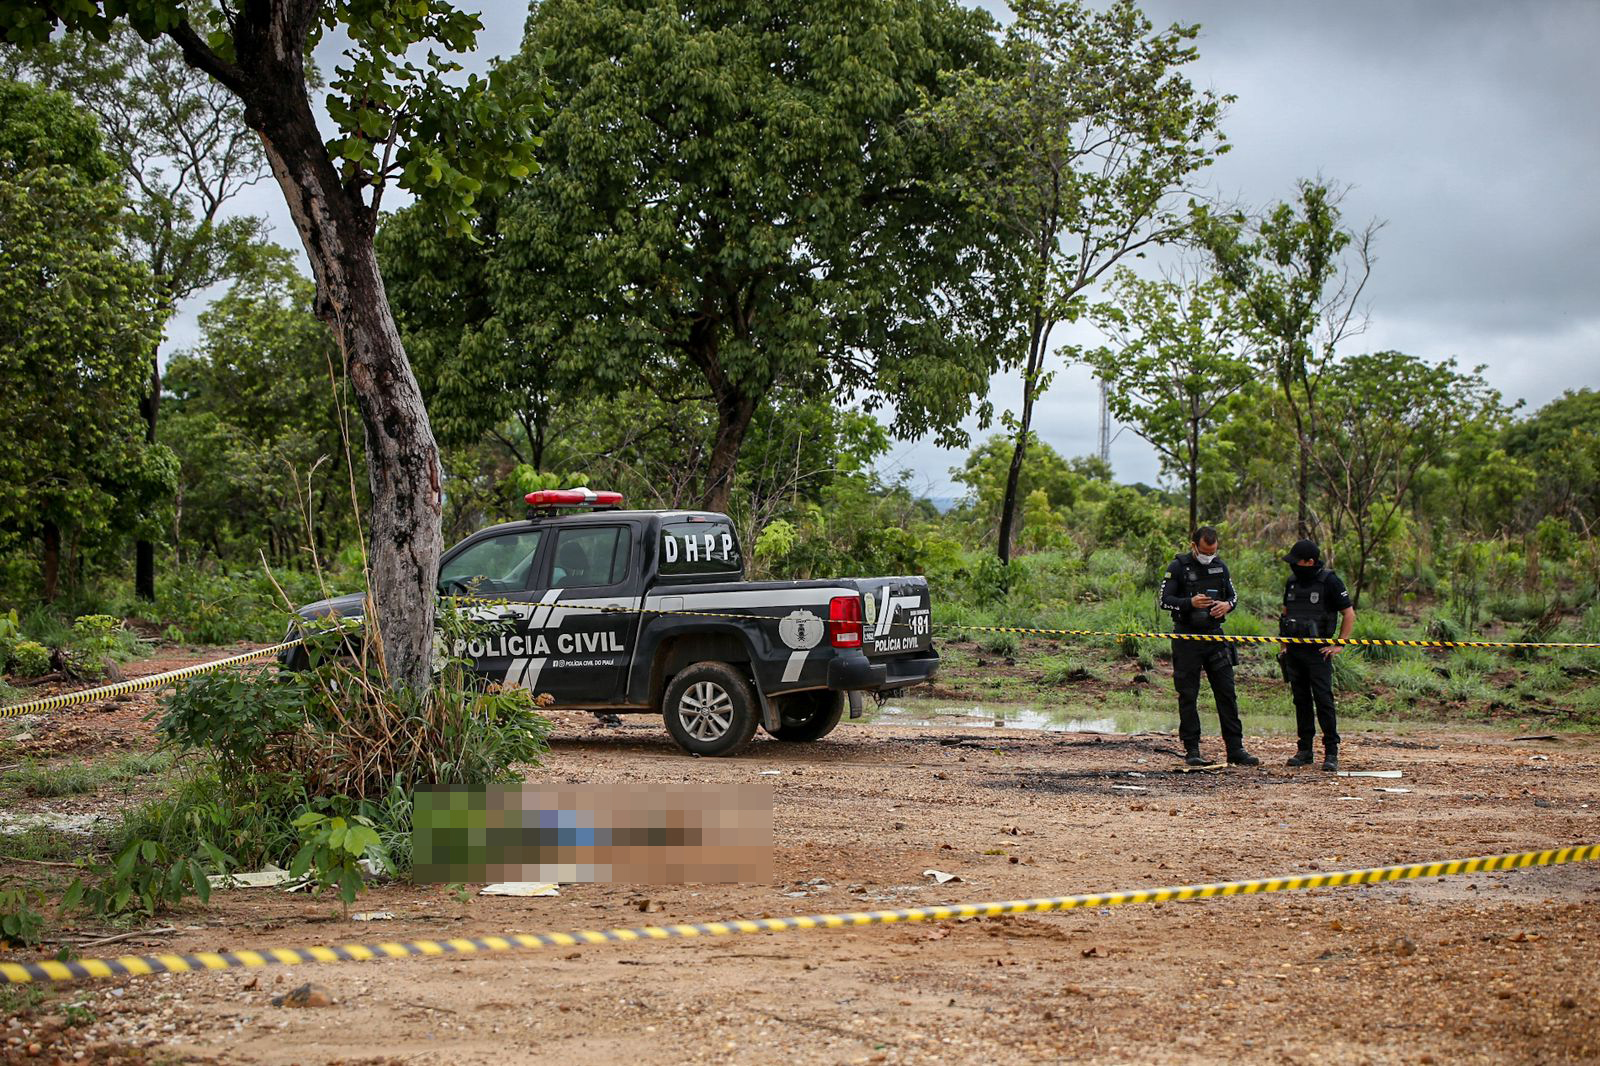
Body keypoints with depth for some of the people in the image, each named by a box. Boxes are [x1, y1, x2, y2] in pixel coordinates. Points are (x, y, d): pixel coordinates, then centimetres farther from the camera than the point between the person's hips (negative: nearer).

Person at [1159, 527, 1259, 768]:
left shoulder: (1220, 567, 9)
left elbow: (1233, 595, 17)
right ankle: (1192, 750, 7)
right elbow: (1164, 601, -7)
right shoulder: (1178, 567, -5)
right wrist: (1190, 603, -23)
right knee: (1188, 696, 1)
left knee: (1227, 693, 2)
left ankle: (1235, 749, 5)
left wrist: (1228, 604, -7)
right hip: (1187, 638, -4)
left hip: (1215, 636, 4)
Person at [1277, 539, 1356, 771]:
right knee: (1301, 701, 9)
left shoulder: (1330, 582, -8)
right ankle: (1304, 750, 15)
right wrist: (1283, 645, 15)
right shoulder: (1293, 581, 10)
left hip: (1318, 652, -6)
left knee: (1323, 700, -9)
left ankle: (1331, 752, -7)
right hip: (1294, 652, 6)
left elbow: (1349, 614, -5)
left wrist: (1339, 645, -9)